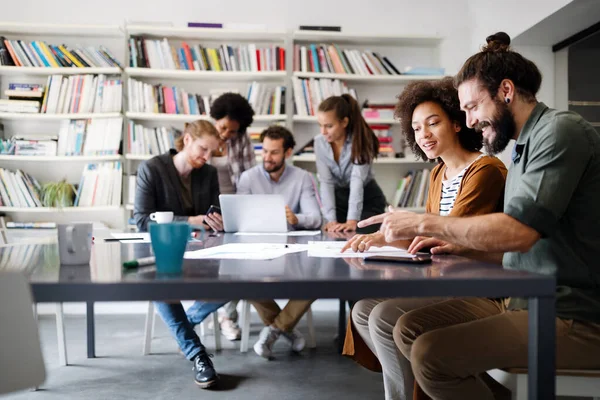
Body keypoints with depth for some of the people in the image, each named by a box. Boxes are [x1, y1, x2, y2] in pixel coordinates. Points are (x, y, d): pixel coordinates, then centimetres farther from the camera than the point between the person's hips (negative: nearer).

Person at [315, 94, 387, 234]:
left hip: (367, 199, -3)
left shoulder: (361, 140, -25)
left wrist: (352, 221, -45)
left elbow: (357, 180, -35)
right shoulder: (319, 142, -14)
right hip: (338, 198, 3)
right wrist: (331, 220, -30)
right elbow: (326, 182, -19)